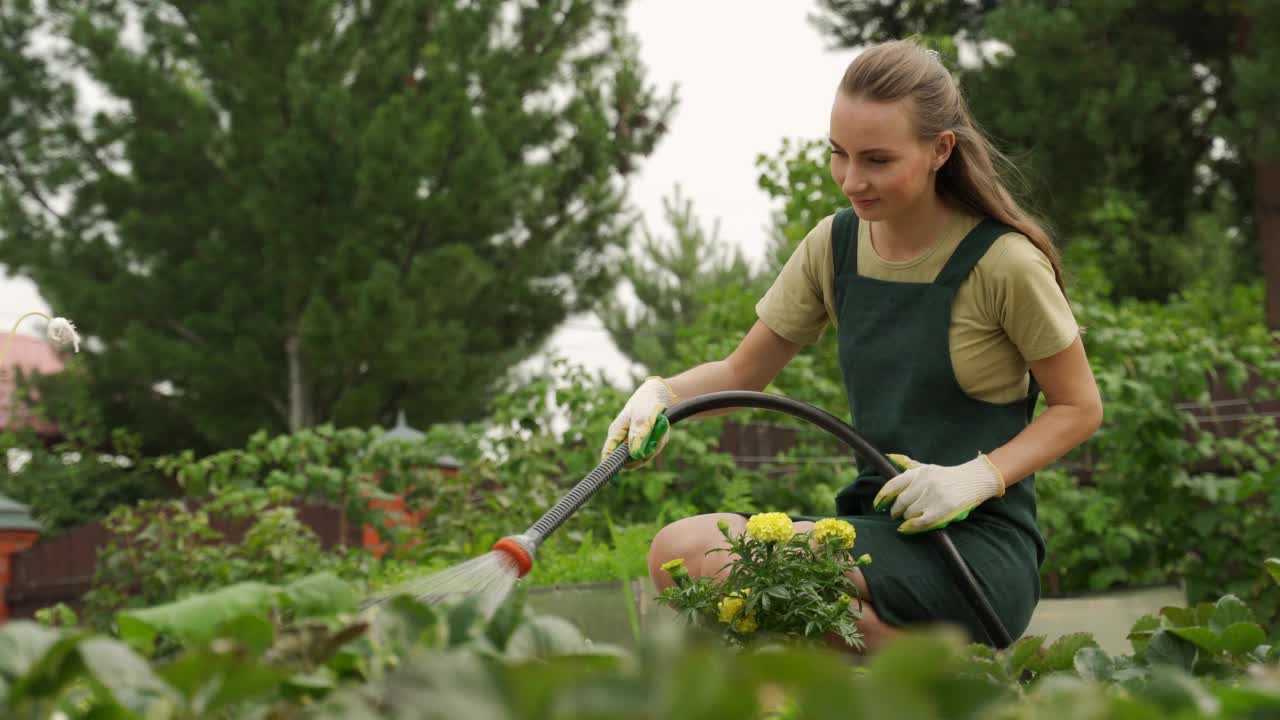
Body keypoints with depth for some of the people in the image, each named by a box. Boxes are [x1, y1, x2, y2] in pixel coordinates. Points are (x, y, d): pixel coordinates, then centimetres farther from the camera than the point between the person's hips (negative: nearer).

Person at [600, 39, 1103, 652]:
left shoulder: (1003, 263, -10)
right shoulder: (835, 246, 6)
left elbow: (1079, 407, -2)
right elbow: (741, 373, 13)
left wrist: (977, 476, -18)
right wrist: (661, 394, -9)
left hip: (981, 545, -6)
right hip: (877, 525, 6)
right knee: (677, 551, -19)